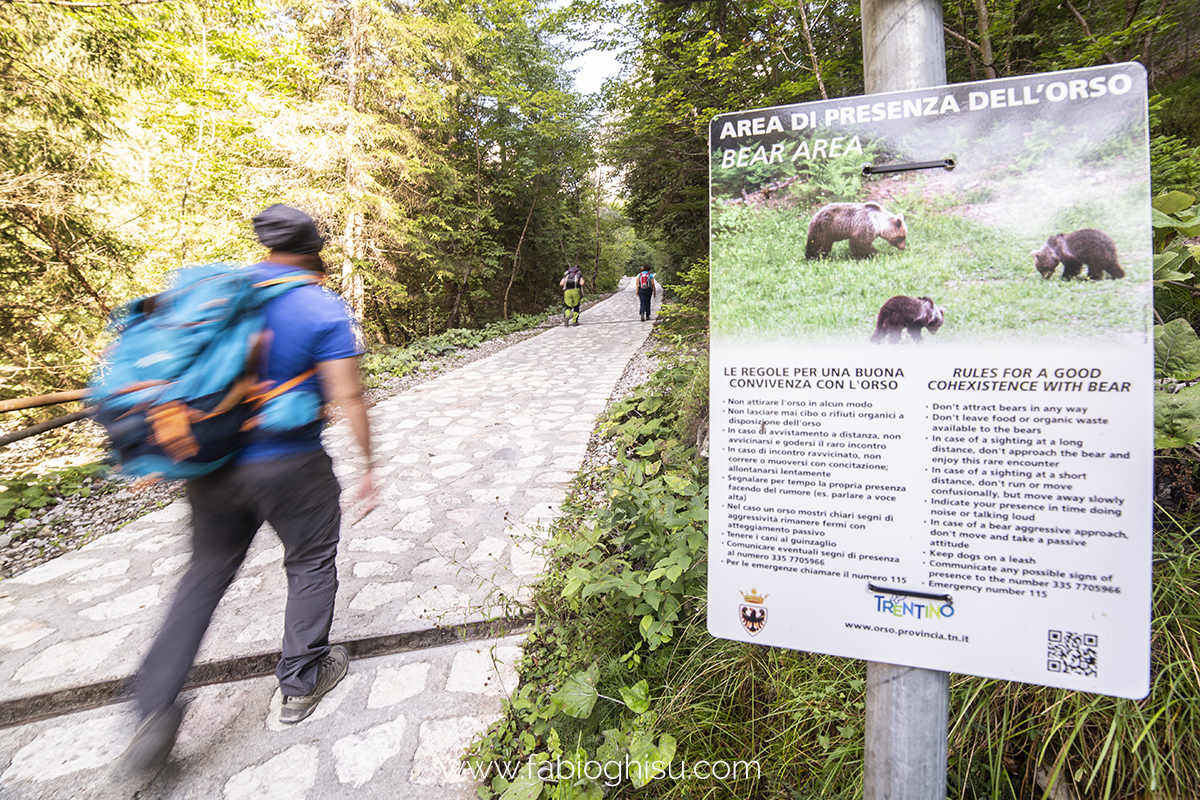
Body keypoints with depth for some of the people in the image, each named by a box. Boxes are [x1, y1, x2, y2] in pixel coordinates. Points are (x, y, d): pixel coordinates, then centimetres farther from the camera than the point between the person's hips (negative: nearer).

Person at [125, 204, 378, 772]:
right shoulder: (323, 309, -11)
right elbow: (347, 397, -15)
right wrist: (368, 466, -5)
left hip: (213, 463, 5)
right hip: (288, 466, -5)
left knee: (206, 574, 19)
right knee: (311, 565, 16)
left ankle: (156, 710, 17)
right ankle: (301, 684, 29)